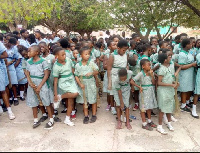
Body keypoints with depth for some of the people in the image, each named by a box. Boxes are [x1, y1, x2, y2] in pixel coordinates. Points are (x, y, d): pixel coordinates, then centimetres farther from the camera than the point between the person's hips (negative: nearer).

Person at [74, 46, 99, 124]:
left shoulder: (91, 63, -8)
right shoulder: (78, 65, -6)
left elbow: (97, 72, -3)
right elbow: (76, 76, -2)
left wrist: (92, 73, -23)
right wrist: (80, 84, -12)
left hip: (91, 84, -1)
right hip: (83, 85, 1)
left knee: (93, 100, 9)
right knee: (84, 101, 11)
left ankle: (94, 115, 25)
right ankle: (86, 116, 24)